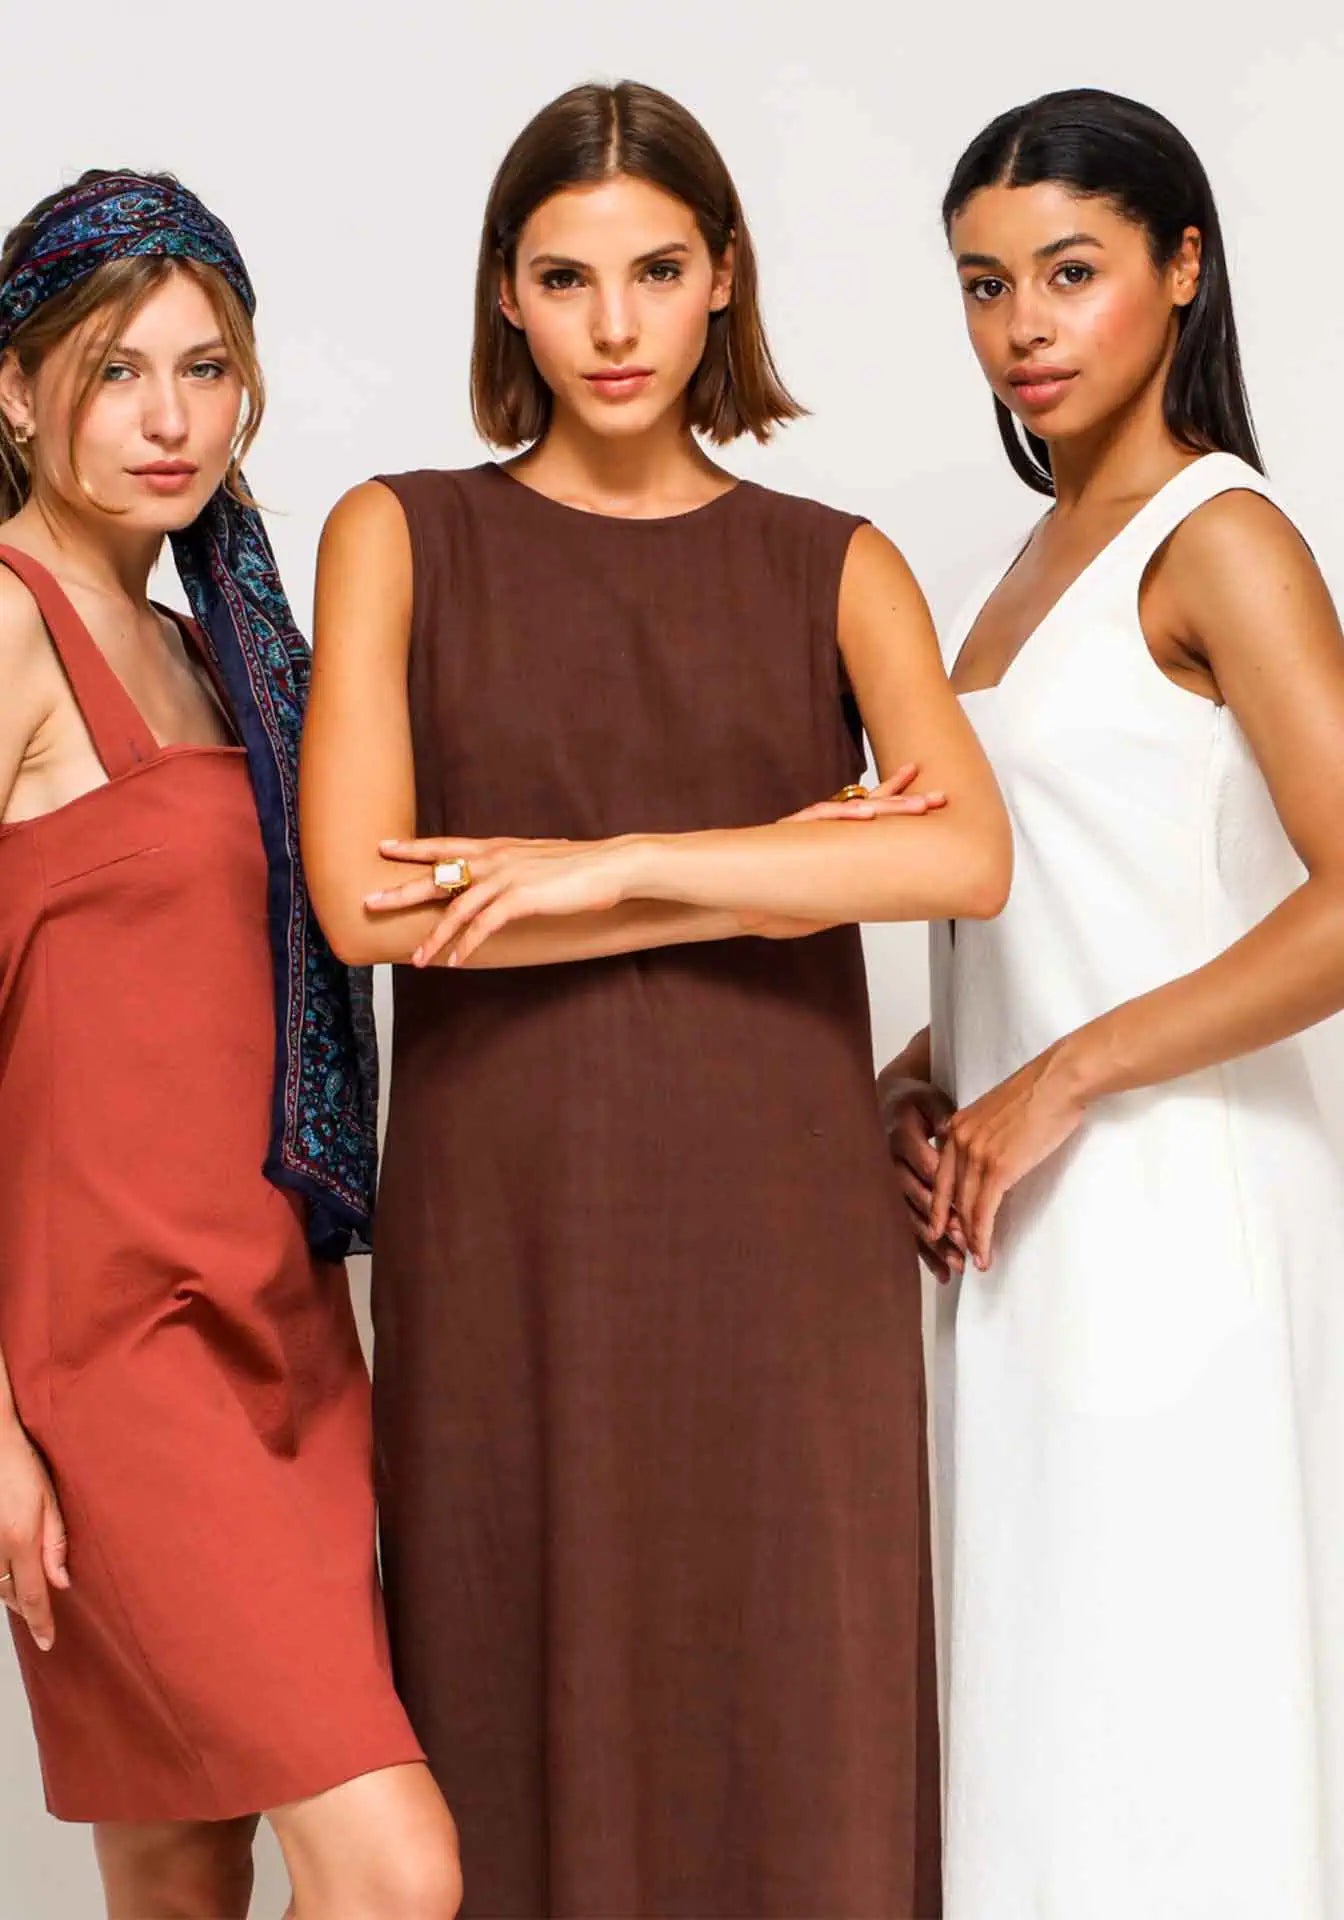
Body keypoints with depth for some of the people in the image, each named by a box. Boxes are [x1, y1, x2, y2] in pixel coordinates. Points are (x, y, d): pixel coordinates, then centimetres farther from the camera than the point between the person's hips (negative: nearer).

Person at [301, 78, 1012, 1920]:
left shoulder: (834, 568, 8)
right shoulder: (402, 539, 5)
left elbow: (971, 854, -10)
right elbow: (361, 897, -9)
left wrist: (610, 866, -14)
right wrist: (778, 867, -8)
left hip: (782, 1234, 1)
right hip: (506, 1235, -1)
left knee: (796, 1735, 5)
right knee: (527, 1735, 6)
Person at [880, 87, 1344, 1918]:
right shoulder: (1041, 554, 15)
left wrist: (1058, 1081, -17)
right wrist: (928, 1077, 3)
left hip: (1171, 1208, -8)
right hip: (1033, 1215, 8)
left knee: (1162, 1701, -1)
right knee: (1051, 1706, 13)